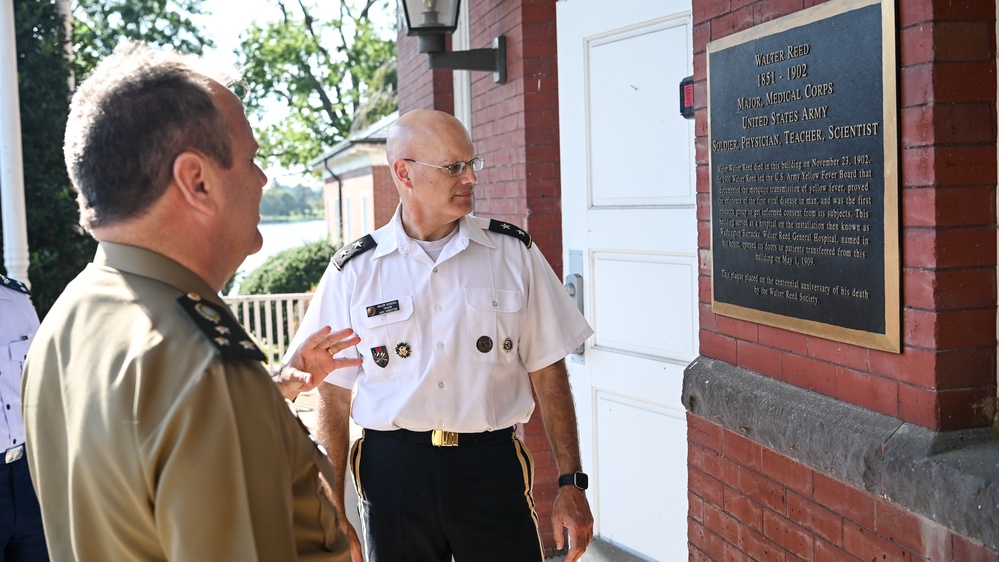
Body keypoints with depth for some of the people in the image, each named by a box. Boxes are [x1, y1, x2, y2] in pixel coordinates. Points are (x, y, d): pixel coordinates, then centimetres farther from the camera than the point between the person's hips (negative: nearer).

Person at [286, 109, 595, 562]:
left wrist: (571, 484, 1)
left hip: (492, 468, 0)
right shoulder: (353, 271, -1)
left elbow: (548, 375, 3)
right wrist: (335, 518, 2)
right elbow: (333, 401, 2)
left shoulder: (515, 254, 0)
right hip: (393, 470, 0)